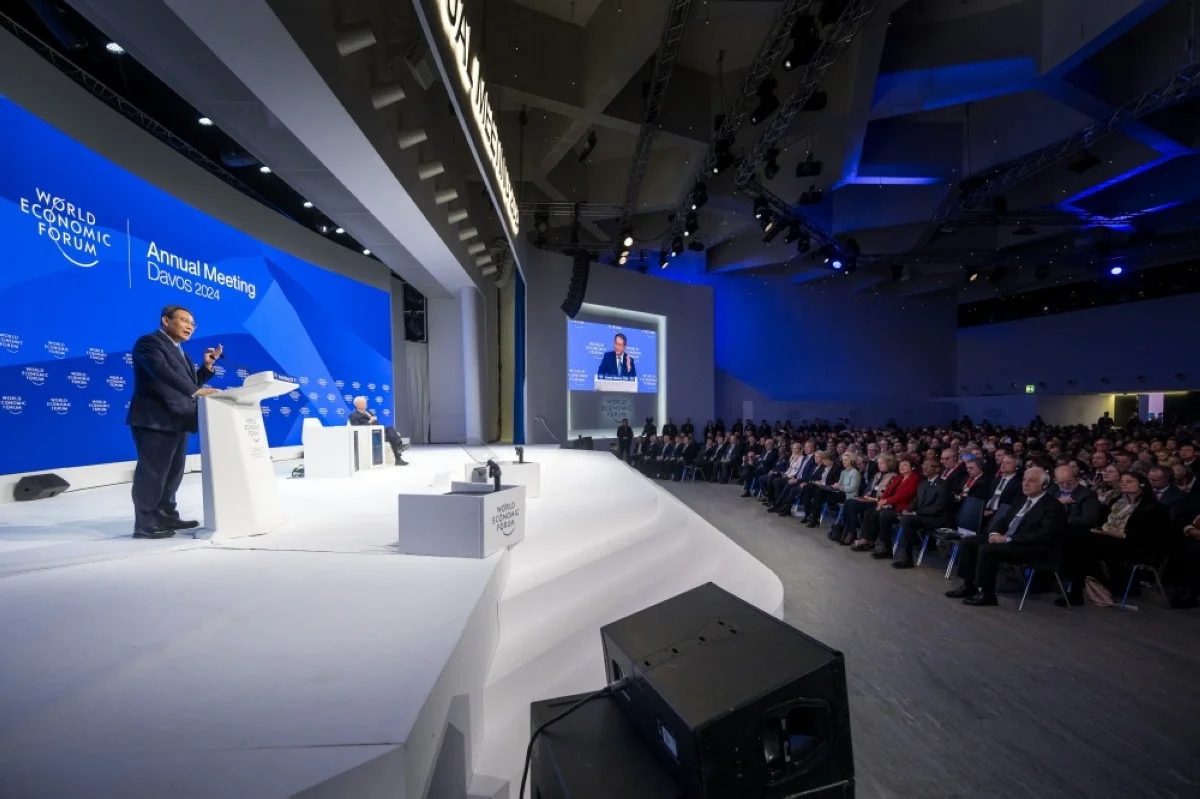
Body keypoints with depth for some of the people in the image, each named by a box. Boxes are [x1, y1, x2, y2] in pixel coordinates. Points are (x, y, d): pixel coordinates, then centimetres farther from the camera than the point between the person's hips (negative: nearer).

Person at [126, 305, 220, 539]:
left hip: (177, 421, 10)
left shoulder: (179, 350, 20)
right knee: (152, 472, -4)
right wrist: (196, 391, -32)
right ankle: (145, 524, 4)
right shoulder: (149, 342, -8)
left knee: (173, 471, 15)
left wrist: (207, 365, 5)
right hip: (155, 420, -9)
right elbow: (163, 373, -25)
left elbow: (189, 382, 18)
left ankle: (167, 516, 26)